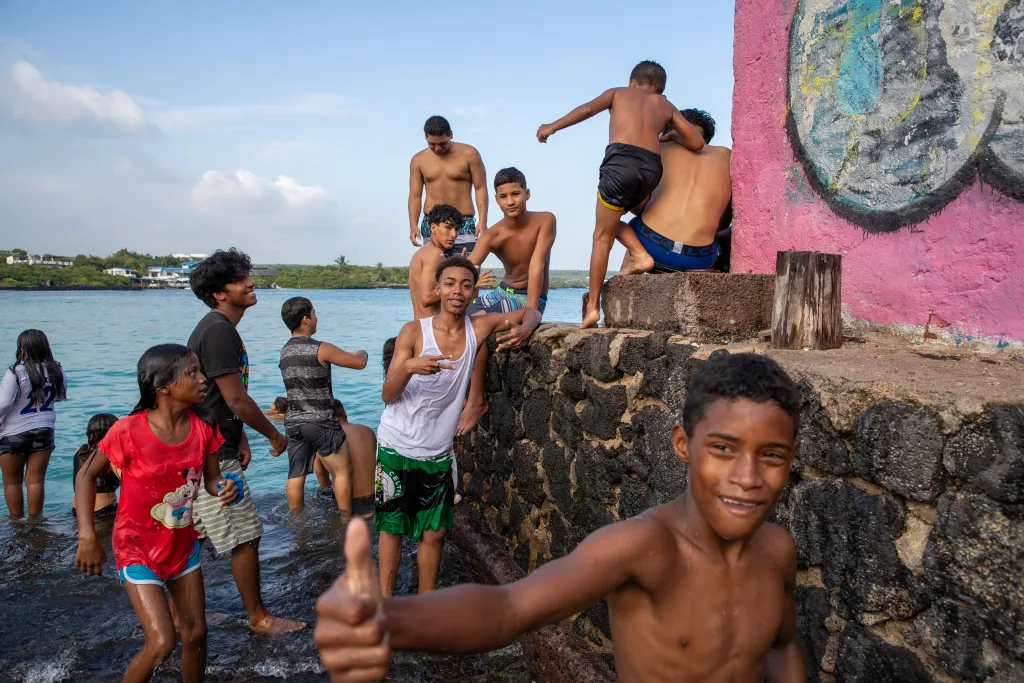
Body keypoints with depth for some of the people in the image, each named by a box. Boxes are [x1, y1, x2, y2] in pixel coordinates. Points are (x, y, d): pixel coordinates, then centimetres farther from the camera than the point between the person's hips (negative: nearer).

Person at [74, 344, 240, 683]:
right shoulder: (128, 431, -24)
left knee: (196, 633, 11)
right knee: (162, 643, -10)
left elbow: (212, 480, 0)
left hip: (183, 544, 5)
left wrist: (224, 489, -24)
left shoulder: (203, 429, -11)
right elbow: (86, 476, -9)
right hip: (138, 547, -5)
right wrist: (88, 537, -13)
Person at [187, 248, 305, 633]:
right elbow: (237, 400, -22)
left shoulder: (218, 327, 13)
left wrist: (240, 439, 18)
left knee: (191, 537, 18)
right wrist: (275, 436, -10)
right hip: (213, 456, -10)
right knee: (246, 536, 0)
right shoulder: (219, 331, -20)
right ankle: (259, 618, 14)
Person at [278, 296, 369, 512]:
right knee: (343, 472, 7)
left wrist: (345, 355, 28)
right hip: (320, 422, -7)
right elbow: (359, 363, -8)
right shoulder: (321, 349, -14)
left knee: (296, 475, 12)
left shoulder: (284, 351, 8)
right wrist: (362, 353, 15)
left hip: (293, 422, 7)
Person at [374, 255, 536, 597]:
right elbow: (387, 395, -13)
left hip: (438, 453, 3)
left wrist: (521, 328, -16)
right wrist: (408, 367, -34)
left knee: (434, 533, 9)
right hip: (396, 447, -2)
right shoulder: (414, 331, -12)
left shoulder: (479, 328, -5)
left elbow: (528, 313, 8)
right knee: (392, 527, 9)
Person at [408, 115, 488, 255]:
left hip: (464, 224, -2)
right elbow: (415, 195, 9)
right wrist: (413, 225, -5)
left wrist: (482, 221, -12)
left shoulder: (469, 154, 1)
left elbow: (480, 188, -1)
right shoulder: (419, 160, 9)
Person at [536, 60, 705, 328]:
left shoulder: (618, 92, 25)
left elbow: (588, 108, 5)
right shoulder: (666, 106, 30)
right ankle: (638, 252, 9)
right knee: (613, 216, 31)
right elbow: (697, 143, 24)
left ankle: (593, 306, 1)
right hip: (652, 167, 3)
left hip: (622, 161, -3)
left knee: (602, 237, 4)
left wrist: (553, 127, 7)